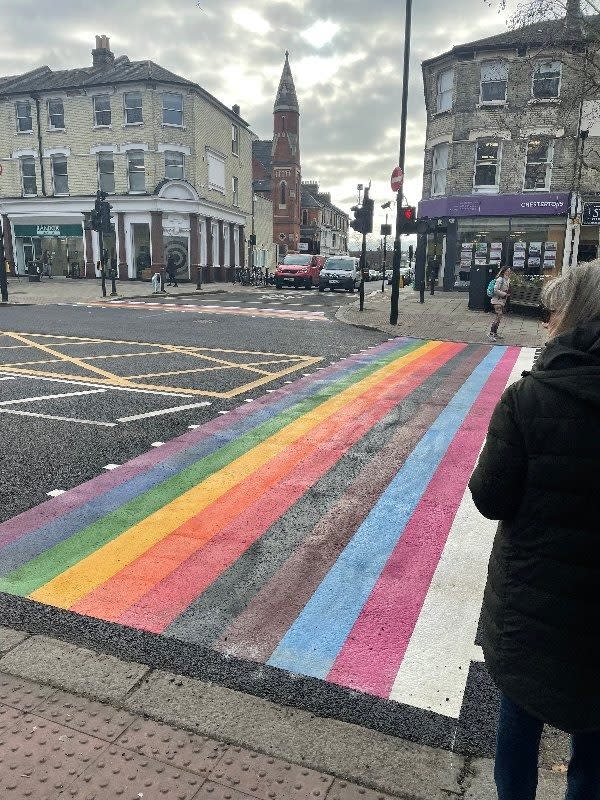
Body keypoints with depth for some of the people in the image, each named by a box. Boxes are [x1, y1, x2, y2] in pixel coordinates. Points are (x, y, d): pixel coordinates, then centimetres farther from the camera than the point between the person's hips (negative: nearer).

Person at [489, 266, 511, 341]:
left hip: (502, 301, 9)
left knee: (499, 318, 11)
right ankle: (491, 334, -15)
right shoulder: (500, 279, -14)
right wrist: (504, 294, -16)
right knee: (497, 317, -15)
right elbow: (495, 290, -20)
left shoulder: (507, 279, 13)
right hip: (497, 301, -9)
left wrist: (508, 293, 5)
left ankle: (495, 333, 19)